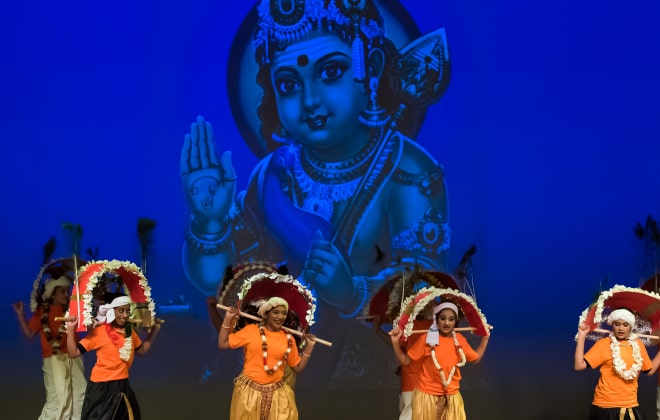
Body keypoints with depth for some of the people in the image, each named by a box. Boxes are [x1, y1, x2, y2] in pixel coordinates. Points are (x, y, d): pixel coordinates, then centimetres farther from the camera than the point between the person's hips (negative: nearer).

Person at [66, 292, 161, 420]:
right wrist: (71, 330, -25)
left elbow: (142, 350, 21)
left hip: (122, 385, 6)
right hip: (102, 387, -6)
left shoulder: (129, 331, 5)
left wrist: (155, 330, 16)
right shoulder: (99, 331, -14)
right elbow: (74, 353, -14)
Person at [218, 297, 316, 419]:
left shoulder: (288, 339, 5)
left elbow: (298, 368, 11)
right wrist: (228, 319, -6)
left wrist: (309, 346, 3)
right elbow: (222, 344, -1)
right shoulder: (251, 330, -2)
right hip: (249, 390, -2)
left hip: (276, 392, 2)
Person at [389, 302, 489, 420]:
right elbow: (405, 360, -7)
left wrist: (485, 338, 15)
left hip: (452, 396, 4)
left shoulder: (459, 339, 3)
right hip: (427, 395, -4)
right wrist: (396, 342, -21)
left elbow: (475, 359, 18)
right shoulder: (427, 338, -10)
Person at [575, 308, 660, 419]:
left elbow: (650, 370, 18)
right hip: (605, 405, -4)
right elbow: (579, 366, -13)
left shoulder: (638, 344, 8)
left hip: (630, 405, 4)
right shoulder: (603, 343, -5)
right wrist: (581, 336, -14)